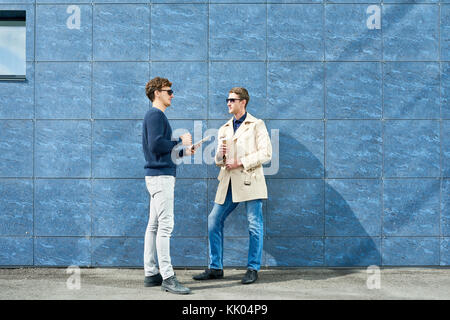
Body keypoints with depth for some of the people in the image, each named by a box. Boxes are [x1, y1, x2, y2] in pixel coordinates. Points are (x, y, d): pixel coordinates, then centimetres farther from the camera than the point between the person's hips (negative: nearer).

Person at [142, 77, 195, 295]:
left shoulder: (157, 115, 22)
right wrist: (180, 141, -11)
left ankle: (151, 274, 15)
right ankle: (167, 277, -10)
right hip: (160, 176, -11)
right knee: (165, 225, -11)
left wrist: (183, 152, 16)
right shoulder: (155, 115, -10)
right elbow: (156, 145, -22)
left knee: (154, 225, 10)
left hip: (158, 176, 11)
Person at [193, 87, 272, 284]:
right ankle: (215, 268, 13)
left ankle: (253, 269, 11)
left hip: (249, 181, -5)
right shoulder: (224, 129, 19)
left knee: (254, 225, -1)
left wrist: (241, 162, -11)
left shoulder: (257, 125, 3)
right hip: (229, 183, 6)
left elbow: (266, 153, -6)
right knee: (214, 221, 3)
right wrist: (220, 154, -2)